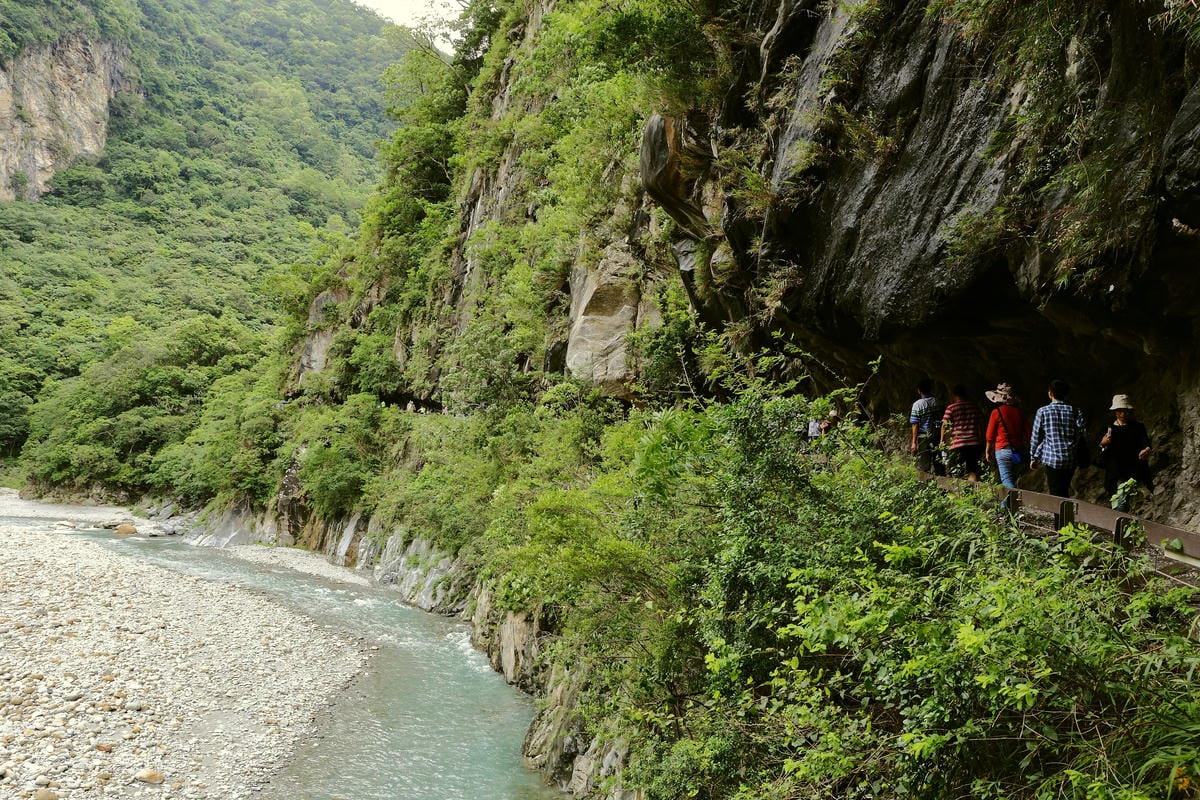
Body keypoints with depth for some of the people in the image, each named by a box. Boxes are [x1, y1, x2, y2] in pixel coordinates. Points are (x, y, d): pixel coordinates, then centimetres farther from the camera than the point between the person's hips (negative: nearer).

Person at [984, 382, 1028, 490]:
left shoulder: (996, 412, -7)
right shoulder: (1018, 412, 6)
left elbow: (990, 435, -2)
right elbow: (1027, 433, 7)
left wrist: (988, 452, 10)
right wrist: (1025, 450, 17)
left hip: (1003, 450, -5)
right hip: (1018, 451, 5)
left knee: (1007, 481, -8)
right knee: (1012, 480, 17)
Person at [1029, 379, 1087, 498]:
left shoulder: (1043, 412, -3)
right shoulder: (1076, 412, 3)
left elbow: (1035, 437, 1)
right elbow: (1080, 436, -1)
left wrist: (1033, 458, 11)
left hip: (1052, 458, -3)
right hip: (1071, 459, 3)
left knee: (1056, 493, -1)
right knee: (1064, 491, 18)